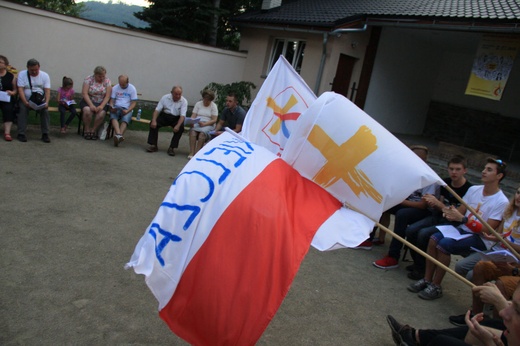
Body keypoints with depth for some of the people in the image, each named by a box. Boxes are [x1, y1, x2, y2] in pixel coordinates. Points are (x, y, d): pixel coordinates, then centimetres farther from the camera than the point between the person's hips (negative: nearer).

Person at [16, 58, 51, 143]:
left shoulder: (45, 75, 2)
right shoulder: (22, 74, -1)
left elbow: (47, 90, -7)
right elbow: (20, 89, -11)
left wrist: (46, 102, -26)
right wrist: (25, 102, -26)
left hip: (40, 100, 1)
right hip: (25, 99, -1)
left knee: (45, 110, -26)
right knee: (22, 109, -28)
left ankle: (45, 134, -18)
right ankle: (21, 134, -20)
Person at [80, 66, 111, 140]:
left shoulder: (107, 81, -2)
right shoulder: (89, 79, -5)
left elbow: (107, 96, -7)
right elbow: (84, 93, -12)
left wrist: (101, 106, -22)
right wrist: (91, 105, -24)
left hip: (101, 103, 1)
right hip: (88, 101, -1)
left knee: (101, 113, -30)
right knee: (87, 110, -33)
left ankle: (93, 130, -10)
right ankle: (87, 130, -13)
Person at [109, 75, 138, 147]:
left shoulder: (132, 88, 5)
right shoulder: (115, 88, 12)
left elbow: (134, 103, 0)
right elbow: (112, 101, 10)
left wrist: (127, 110, -18)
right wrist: (112, 107, -13)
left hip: (127, 109, -2)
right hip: (116, 108, 2)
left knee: (125, 119, -34)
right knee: (113, 117, -32)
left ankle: (117, 137, -53)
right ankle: (119, 135, -55)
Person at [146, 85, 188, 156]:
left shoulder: (184, 101, -10)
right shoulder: (165, 97, -5)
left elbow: (182, 115, -19)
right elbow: (157, 110, -6)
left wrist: (177, 125, -37)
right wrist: (154, 120, -24)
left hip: (176, 118, -2)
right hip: (165, 116, 2)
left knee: (181, 127, -31)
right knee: (153, 124, -22)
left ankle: (172, 148, -21)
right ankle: (153, 145, -12)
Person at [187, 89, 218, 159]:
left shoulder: (213, 106, 5)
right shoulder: (198, 104, 12)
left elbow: (214, 120, -4)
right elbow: (193, 116, 5)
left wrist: (204, 124, -19)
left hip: (208, 125, -2)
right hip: (197, 123, 2)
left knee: (202, 133, -36)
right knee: (192, 131, -32)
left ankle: (196, 153, -36)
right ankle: (191, 153, -36)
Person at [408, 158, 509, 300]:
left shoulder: (501, 202, -13)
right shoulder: (473, 189, 5)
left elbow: (487, 230, -19)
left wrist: (462, 218, -29)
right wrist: (451, 213, -15)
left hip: (481, 239, -6)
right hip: (463, 229, 6)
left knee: (444, 244, -28)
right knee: (434, 239, -20)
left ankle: (436, 287, -14)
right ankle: (427, 280, -10)